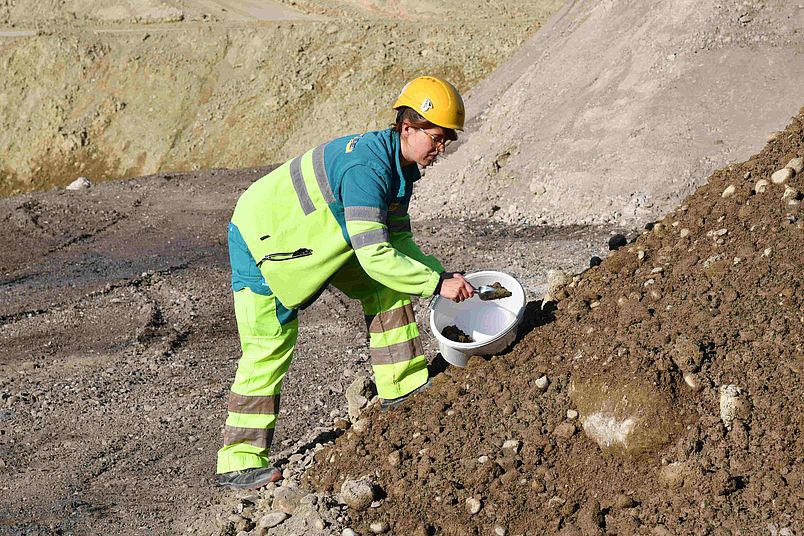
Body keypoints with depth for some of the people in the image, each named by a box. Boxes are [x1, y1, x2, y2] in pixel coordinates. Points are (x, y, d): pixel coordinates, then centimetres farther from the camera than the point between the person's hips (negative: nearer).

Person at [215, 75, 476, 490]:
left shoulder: (398, 167, 0)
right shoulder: (367, 168, -32)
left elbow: (398, 243, 5)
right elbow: (374, 257, -36)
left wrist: (444, 275, -7)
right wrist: (438, 284, -30)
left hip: (313, 237, 9)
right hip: (261, 239, -9)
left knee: (387, 290, 5)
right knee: (270, 348, -7)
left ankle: (402, 386, 15)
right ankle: (238, 462, 3)